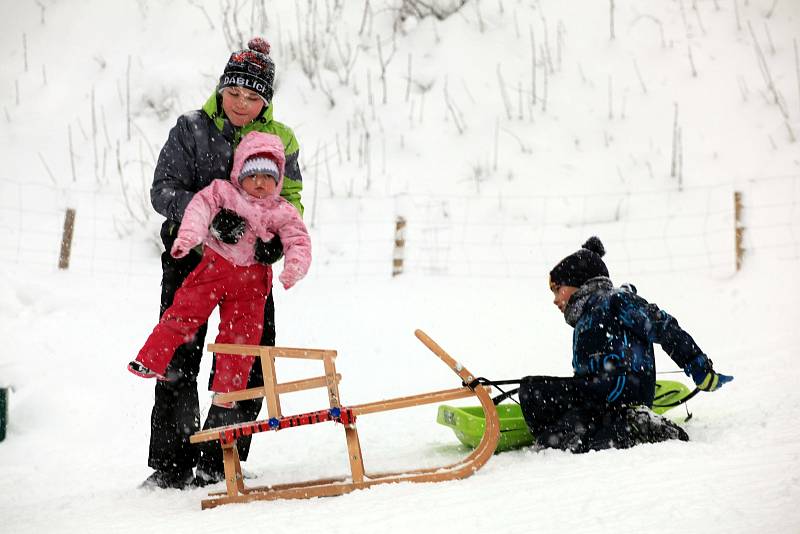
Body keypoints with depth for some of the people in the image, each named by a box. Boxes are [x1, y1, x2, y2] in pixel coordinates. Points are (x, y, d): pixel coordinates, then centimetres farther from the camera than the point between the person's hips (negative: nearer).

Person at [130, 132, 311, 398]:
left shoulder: (283, 212, 5)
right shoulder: (224, 192, 2)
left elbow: (299, 241, -1)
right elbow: (200, 207, -12)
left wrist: (294, 268, -22)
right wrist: (188, 236, -31)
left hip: (252, 279, 2)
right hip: (215, 265, -1)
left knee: (242, 335, 2)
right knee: (186, 311, -7)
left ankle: (226, 391, 12)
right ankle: (151, 361, 3)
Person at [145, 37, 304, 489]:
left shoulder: (280, 139, 4)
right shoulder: (191, 129, -3)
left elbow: (291, 198, 0)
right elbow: (163, 190, -10)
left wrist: (278, 236, -22)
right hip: (192, 253, -2)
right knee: (179, 359, -2)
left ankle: (217, 461, 12)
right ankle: (171, 465, 7)